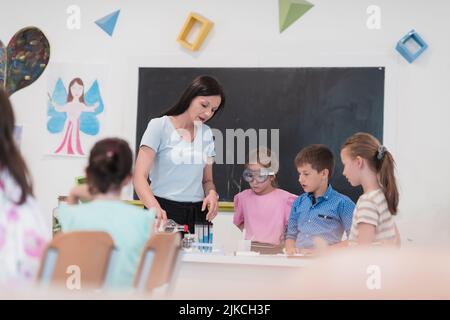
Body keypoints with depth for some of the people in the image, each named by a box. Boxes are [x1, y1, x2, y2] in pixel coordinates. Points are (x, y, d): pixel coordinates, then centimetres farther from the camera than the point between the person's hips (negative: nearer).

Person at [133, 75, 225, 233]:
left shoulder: (206, 133, 12)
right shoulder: (159, 126, -4)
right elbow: (140, 176, -12)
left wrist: (212, 193, -6)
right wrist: (155, 208, -30)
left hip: (197, 213, 4)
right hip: (164, 212, -4)